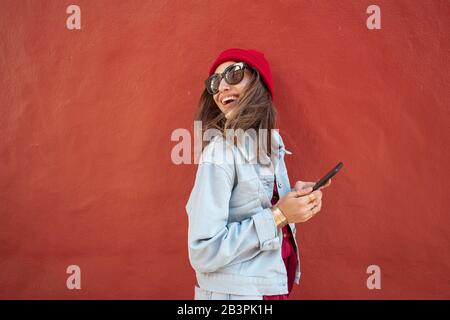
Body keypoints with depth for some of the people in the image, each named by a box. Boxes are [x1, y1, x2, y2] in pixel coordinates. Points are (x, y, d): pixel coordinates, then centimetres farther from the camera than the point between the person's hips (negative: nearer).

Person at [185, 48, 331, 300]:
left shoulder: (272, 142, 0)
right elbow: (203, 254, -23)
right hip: (234, 291, -7)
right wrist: (278, 215, -22)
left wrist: (293, 197, -6)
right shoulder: (220, 149, -20)